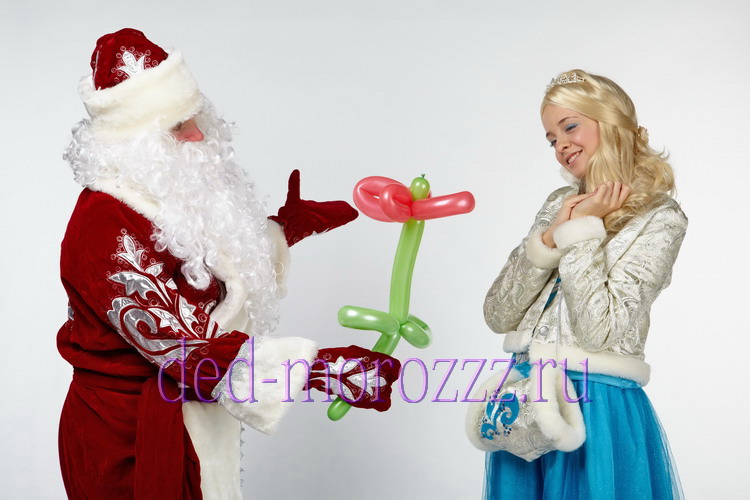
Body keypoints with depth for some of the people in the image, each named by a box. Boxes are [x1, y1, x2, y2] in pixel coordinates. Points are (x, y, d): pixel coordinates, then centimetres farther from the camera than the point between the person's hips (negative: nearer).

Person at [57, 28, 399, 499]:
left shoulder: (170, 195, 2)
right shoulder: (108, 229, -28)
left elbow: (218, 271, 18)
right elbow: (183, 348, -32)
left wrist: (286, 229, 13)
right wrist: (315, 368, -36)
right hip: (130, 440, -9)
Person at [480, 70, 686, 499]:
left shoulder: (658, 217, -8)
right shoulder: (561, 203, 8)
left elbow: (603, 330, -19)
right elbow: (498, 315, 1)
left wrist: (582, 230, -13)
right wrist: (551, 237, -10)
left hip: (597, 404, -5)